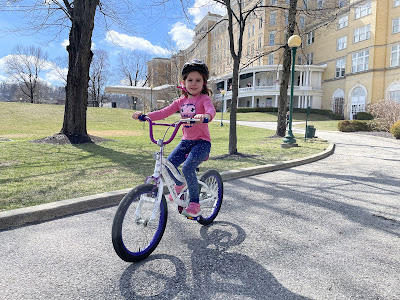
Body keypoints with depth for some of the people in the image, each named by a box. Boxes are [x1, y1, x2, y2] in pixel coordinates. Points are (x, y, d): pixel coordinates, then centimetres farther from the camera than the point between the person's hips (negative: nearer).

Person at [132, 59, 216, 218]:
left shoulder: (204, 98, -5)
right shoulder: (181, 101, 11)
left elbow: (211, 109, -27)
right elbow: (164, 112, 5)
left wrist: (205, 115, -52)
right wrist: (144, 115, -9)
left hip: (202, 141, -5)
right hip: (186, 140, 6)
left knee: (187, 167, -26)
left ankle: (195, 204, -9)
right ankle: (179, 184, 26)